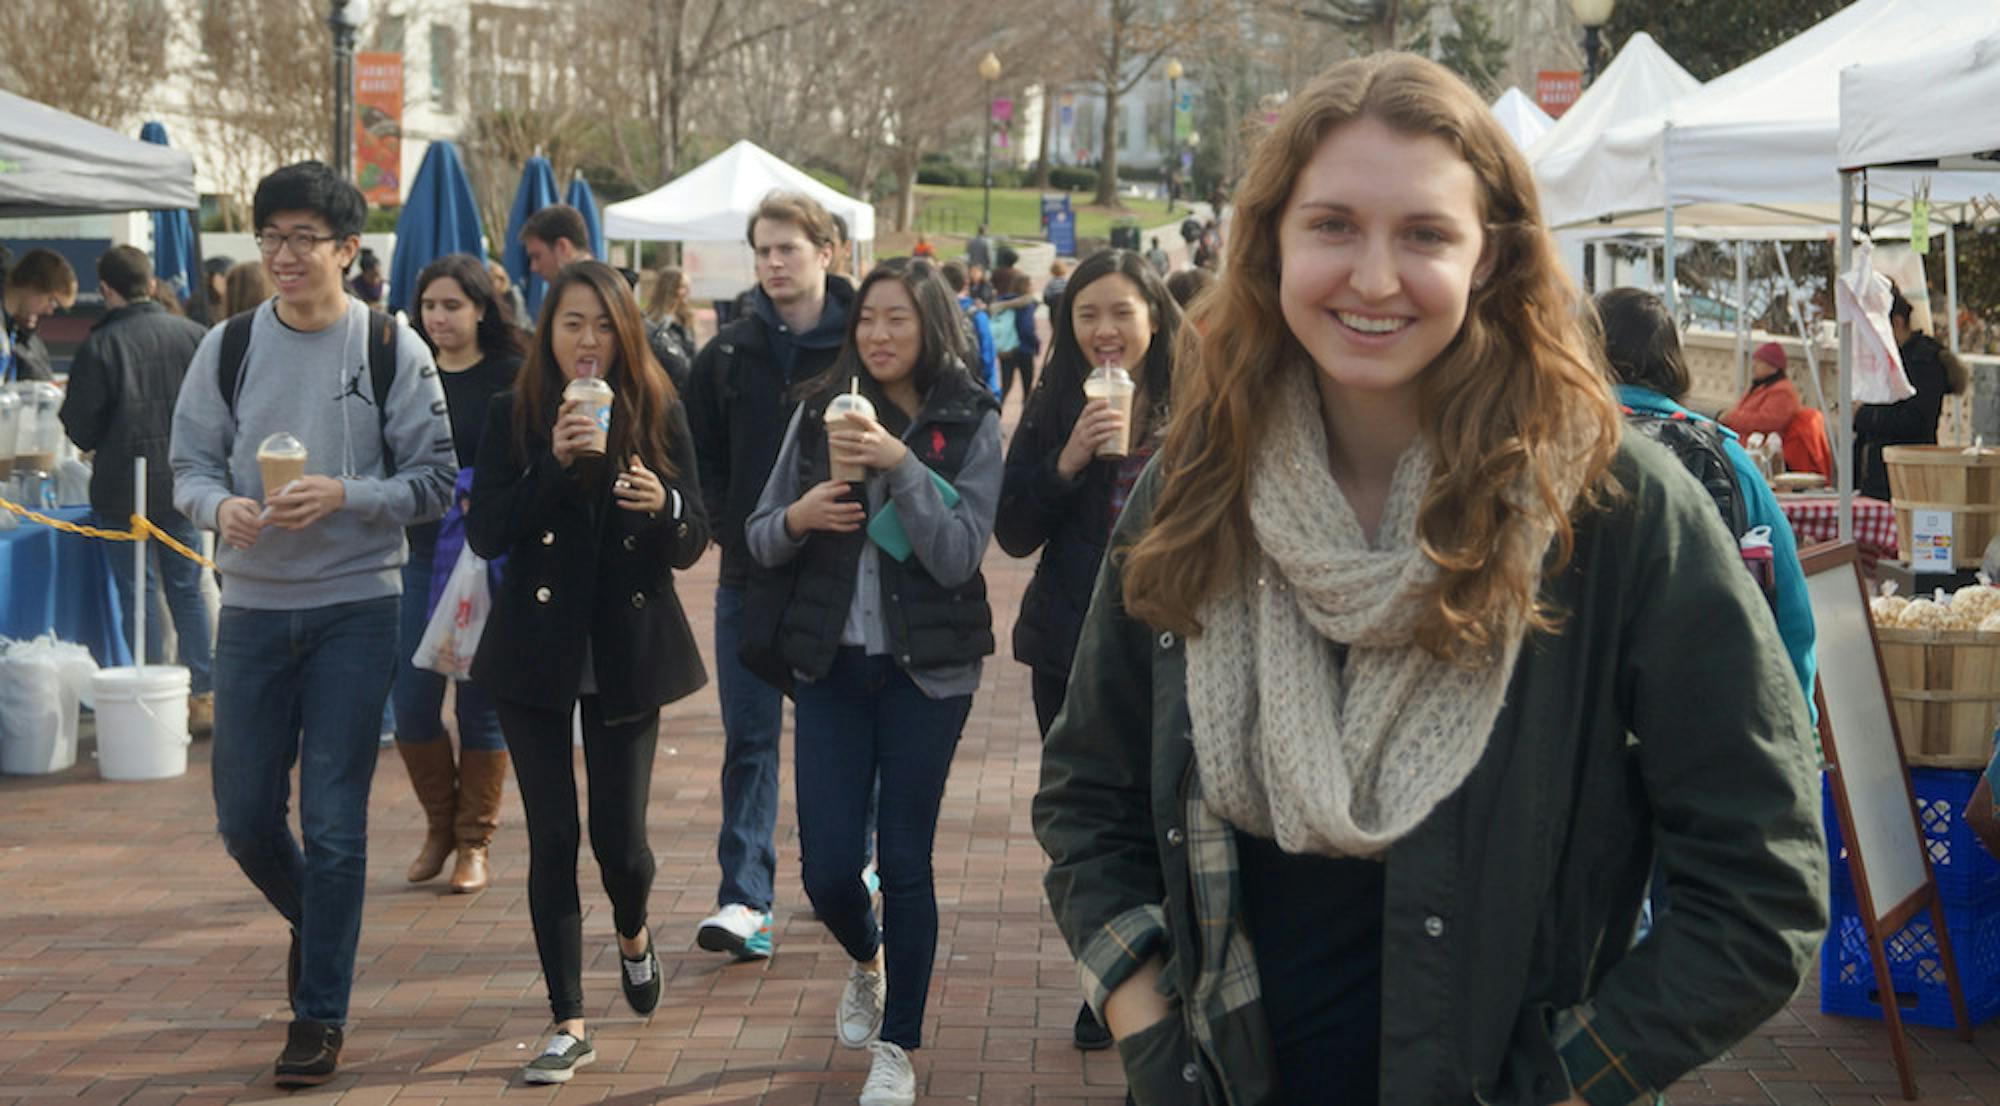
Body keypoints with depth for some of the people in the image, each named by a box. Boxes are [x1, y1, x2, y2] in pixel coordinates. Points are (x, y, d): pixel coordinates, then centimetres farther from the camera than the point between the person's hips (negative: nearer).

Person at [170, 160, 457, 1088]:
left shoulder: (391, 347, -3)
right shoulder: (227, 347, 4)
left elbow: (435, 479, -3)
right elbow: (189, 465, 6)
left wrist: (346, 496, -19)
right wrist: (221, 506, -16)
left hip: (356, 608, -3)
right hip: (251, 607, 3)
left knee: (333, 824, -2)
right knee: (245, 819, 7)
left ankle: (320, 1014, 10)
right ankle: (318, 925, 38)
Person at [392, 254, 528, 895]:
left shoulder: (510, 378, -3)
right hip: (420, 556, 4)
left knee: (481, 705, 1)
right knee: (412, 703, 1)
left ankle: (473, 842, 14)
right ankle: (440, 825, 22)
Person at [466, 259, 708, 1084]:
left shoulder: (659, 414, -1)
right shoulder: (514, 416, -2)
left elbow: (693, 545, 0)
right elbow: (484, 535, -9)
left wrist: (663, 506, -22)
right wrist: (555, 463, -20)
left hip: (627, 650, 0)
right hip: (536, 647, 0)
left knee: (618, 836, 0)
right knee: (553, 836, 1)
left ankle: (633, 932, 36)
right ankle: (569, 1024, 10)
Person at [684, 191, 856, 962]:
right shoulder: (728, 356, 5)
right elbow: (703, 461, 8)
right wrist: (735, 533, -4)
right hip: (749, 578, 2)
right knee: (749, 740, 0)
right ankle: (745, 900, -1)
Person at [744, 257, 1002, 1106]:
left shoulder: (970, 422, -4)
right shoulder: (820, 410, 3)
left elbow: (959, 555, -13)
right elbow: (759, 537, 8)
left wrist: (900, 465, -23)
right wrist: (797, 517, -14)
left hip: (926, 670, -2)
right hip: (831, 662, 2)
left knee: (905, 862, 2)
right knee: (827, 868, 2)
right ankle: (867, 962, 37)